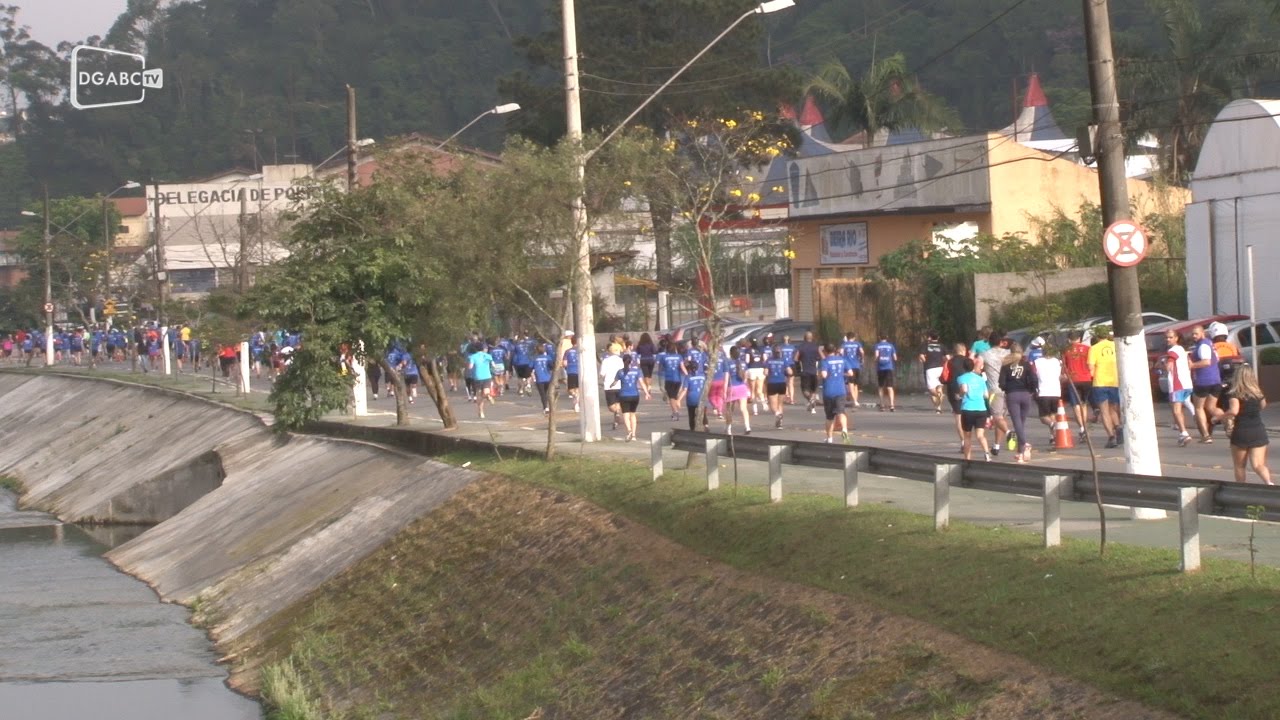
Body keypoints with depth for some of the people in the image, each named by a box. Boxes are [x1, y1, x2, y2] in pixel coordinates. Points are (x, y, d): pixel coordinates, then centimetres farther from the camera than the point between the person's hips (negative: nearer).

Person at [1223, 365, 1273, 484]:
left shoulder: (1234, 394, -11)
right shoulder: (1257, 392, 5)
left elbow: (1234, 411, -27)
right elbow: (1263, 405, 26)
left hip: (1241, 433, -3)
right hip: (1259, 432, 3)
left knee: (1239, 466, 15)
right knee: (1258, 465, -4)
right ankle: (1269, 482, -30)